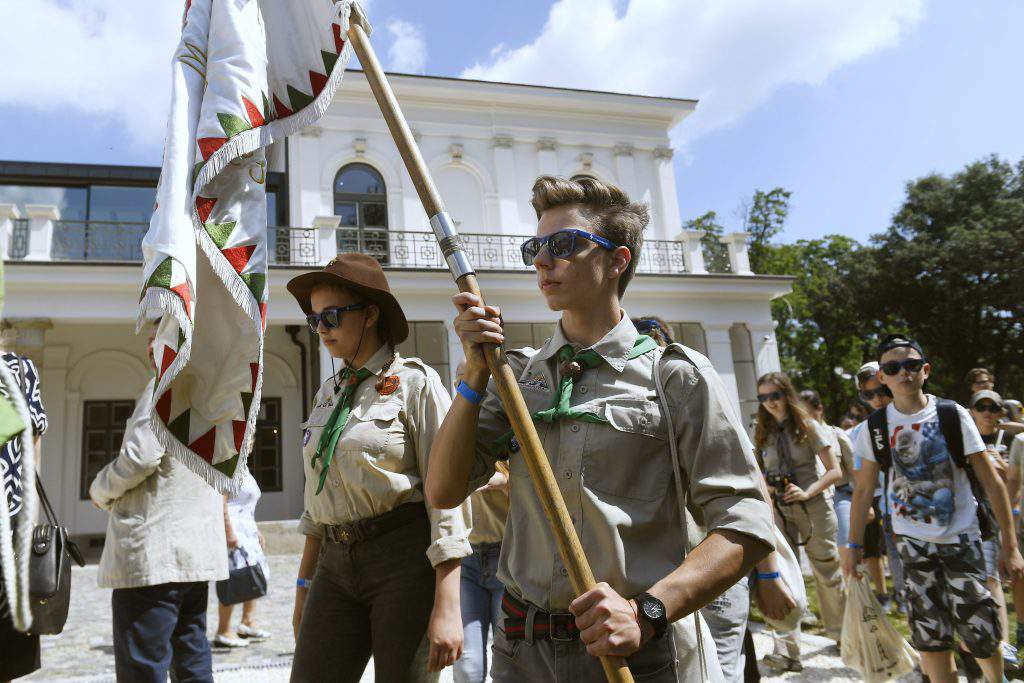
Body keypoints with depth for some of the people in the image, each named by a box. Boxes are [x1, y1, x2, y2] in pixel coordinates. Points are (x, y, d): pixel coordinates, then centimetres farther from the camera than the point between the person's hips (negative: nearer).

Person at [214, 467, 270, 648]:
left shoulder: (242, 467, 17)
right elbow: (220, 499, -21)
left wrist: (256, 531, 24)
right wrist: (229, 531, -24)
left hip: (246, 531, 10)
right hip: (231, 530, -10)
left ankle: (248, 622, 23)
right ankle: (223, 632, 2)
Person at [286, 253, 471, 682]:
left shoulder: (416, 382, -7)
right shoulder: (329, 392, 13)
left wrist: (447, 606, -18)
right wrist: (304, 586, 17)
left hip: (406, 555, -6)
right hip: (336, 564, 6)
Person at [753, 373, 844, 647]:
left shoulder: (808, 426, -4)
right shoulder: (762, 434, 7)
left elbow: (834, 471, -6)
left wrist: (807, 492, -20)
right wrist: (764, 485, -5)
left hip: (813, 506, -3)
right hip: (779, 509, 3)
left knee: (827, 570, 8)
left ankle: (841, 634, 27)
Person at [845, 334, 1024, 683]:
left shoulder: (953, 415, -7)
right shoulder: (875, 428, -3)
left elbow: (991, 482, -4)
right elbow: (863, 490, 4)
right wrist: (854, 546, 2)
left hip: (962, 538, -1)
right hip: (912, 542, 1)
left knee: (981, 632, 1)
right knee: (931, 636, 2)